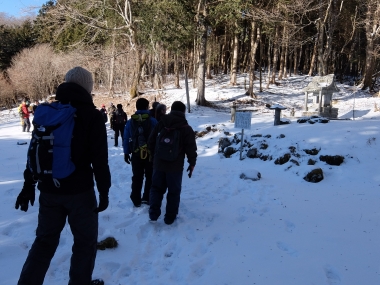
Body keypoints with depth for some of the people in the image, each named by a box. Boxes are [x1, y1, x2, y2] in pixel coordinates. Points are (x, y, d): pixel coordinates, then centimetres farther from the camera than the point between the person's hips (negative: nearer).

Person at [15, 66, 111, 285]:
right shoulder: (91, 115, -9)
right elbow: (100, 159, -13)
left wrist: (29, 185, 17)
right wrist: (104, 191, -5)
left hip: (49, 190, 5)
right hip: (80, 190, -4)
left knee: (45, 240, 19)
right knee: (86, 241, 13)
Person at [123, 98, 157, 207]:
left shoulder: (130, 122, -1)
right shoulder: (153, 121, -9)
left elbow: (126, 139, 0)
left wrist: (126, 152, 7)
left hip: (136, 154, 2)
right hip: (151, 153, -2)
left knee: (137, 178, 13)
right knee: (150, 177, 14)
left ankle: (136, 200, 17)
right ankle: (147, 198, 16)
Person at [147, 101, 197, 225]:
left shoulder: (160, 124, 2)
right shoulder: (186, 128, -7)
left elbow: (151, 142, 7)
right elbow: (191, 148, -8)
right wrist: (192, 163, 6)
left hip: (159, 164, 3)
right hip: (176, 166, -3)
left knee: (156, 188, 17)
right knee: (174, 191, 9)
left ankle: (154, 213, 13)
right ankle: (170, 217, 14)